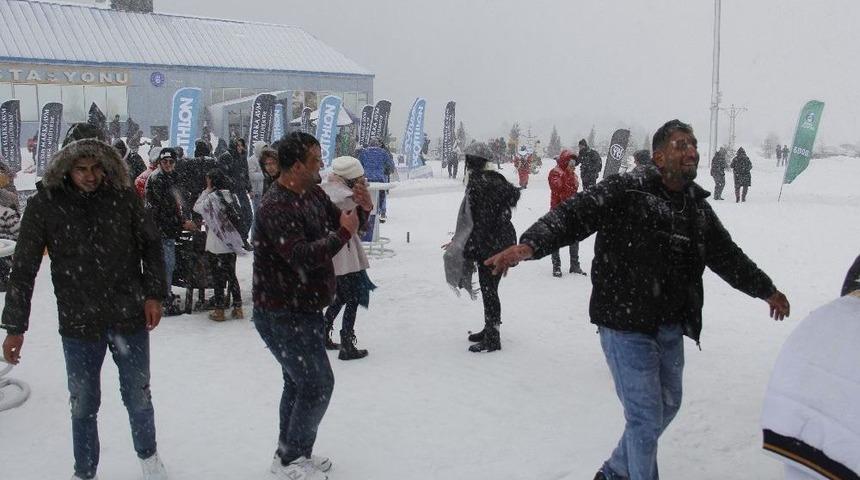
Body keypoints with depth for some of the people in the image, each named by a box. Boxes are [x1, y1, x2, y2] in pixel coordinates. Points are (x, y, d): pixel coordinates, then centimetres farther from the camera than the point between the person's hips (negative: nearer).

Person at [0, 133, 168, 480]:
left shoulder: (122, 196, -7)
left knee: (138, 396, 15)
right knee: (83, 404, 11)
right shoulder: (44, 204, -8)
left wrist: (154, 294, -3)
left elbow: (151, 245, 5)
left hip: (130, 318, 1)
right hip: (78, 324, 0)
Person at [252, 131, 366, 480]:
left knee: (299, 382, 21)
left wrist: (360, 208, -7)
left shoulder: (313, 194, 5)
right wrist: (343, 233, -24)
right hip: (281, 316, -10)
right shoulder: (275, 207, -23)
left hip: (305, 310, 10)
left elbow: (338, 221, 14)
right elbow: (302, 257, -32)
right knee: (318, 384, -5)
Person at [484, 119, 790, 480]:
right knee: (646, 418, -2)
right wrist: (530, 245, -43)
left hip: (671, 330, 8)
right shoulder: (626, 190, -13)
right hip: (627, 327, -8)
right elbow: (573, 215, -25)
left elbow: (727, 255, 23)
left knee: (668, 405, 22)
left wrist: (766, 290, 32)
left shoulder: (697, 205, 10)